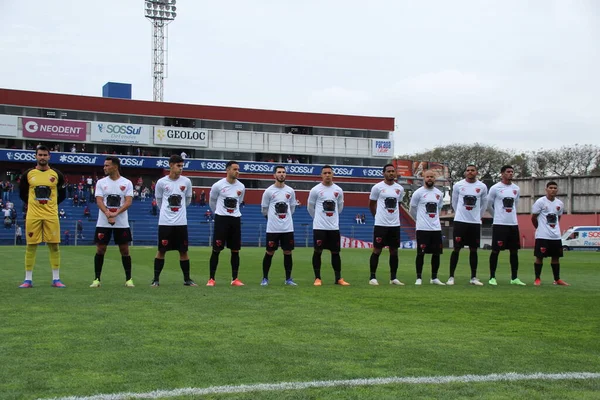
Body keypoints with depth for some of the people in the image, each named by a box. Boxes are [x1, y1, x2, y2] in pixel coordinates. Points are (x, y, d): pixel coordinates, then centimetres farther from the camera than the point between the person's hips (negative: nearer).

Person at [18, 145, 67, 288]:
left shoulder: (56, 174, 4)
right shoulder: (28, 174, 4)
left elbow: (62, 194, 14)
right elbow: (22, 193, 15)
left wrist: (51, 205, 9)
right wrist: (33, 204, 11)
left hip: (51, 216, 0)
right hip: (33, 216, 0)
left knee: (54, 246, 0)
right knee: (31, 246, 2)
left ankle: (56, 279, 7)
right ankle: (28, 279, 8)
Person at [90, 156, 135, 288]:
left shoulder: (127, 183, 1)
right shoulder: (101, 182, 5)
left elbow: (128, 202, -7)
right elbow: (99, 201, -5)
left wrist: (116, 213, -23)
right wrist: (108, 214, -22)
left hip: (122, 223, -1)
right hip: (103, 223, 1)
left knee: (125, 250, 2)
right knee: (100, 249, 1)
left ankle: (128, 279, 10)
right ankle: (97, 279, 9)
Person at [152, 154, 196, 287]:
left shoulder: (186, 181, 3)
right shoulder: (161, 182, -2)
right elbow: (158, 200, 12)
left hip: (181, 222, 2)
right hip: (165, 222, -2)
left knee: (183, 251, 5)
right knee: (161, 251, 2)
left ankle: (187, 279, 13)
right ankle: (156, 279, 10)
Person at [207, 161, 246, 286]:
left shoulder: (241, 187, 4)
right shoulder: (218, 185, -7)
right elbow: (212, 201, 9)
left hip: (235, 219, 4)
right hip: (221, 219, -4)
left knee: (235, 250, 5)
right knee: (216, 250, -1)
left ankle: (234, 279, 12)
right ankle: (211, 279, 6)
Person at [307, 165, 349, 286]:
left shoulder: (338, 190, 5)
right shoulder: (315, 190, -5)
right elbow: (310, 207, 6)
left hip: (334, 227, 3)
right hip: (319, 227, -3)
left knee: (335, 252, 6)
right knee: (317, 252, 0)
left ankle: (338, 278, 12)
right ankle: (317, 278, 8)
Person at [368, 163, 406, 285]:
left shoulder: (400, 188, 7)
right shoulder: (377, 187, -5)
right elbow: (371, 204, 6)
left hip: (395, 225, 4)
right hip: (381, 224, -4)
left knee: (394, 251, 8)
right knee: (377, 250, -1)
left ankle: (393, 278, 16)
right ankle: (372, 277, 5)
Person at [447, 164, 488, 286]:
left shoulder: (482, 187, 1)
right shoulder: (458, 185, -2)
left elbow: (483, 204, 15)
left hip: (475, 222, 2)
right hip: (460, 221, -2)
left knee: (473, 250, 7)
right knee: (456, 249, -2)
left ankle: (473, 277, 14)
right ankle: (451, 277, 3)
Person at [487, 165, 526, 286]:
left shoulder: (516, 189, 9)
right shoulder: (495, 188, -6)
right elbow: (489, 205, 3)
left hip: (513, 224, 5)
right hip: (499, 224, -5)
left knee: (514, 251, 7)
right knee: (495, 250, -2)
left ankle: (514, 278, 14)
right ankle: (492, 277, 5)